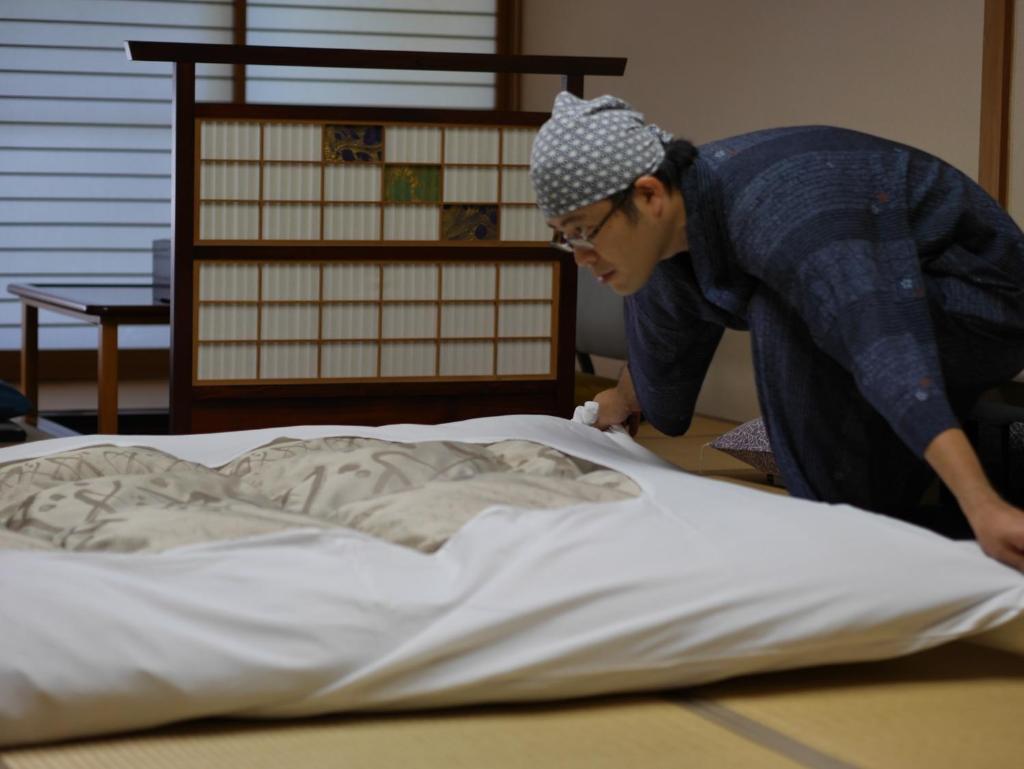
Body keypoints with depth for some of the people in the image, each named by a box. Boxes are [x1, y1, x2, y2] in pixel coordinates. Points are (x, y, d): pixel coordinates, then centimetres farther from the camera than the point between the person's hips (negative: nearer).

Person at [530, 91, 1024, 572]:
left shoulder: (777, 209, -36)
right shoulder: (662, 241, -7)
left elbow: (887, 346, -50)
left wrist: (984, 507, -60)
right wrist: (618, 403, 39)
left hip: (981, 299, -9)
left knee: (783, 316, -28)